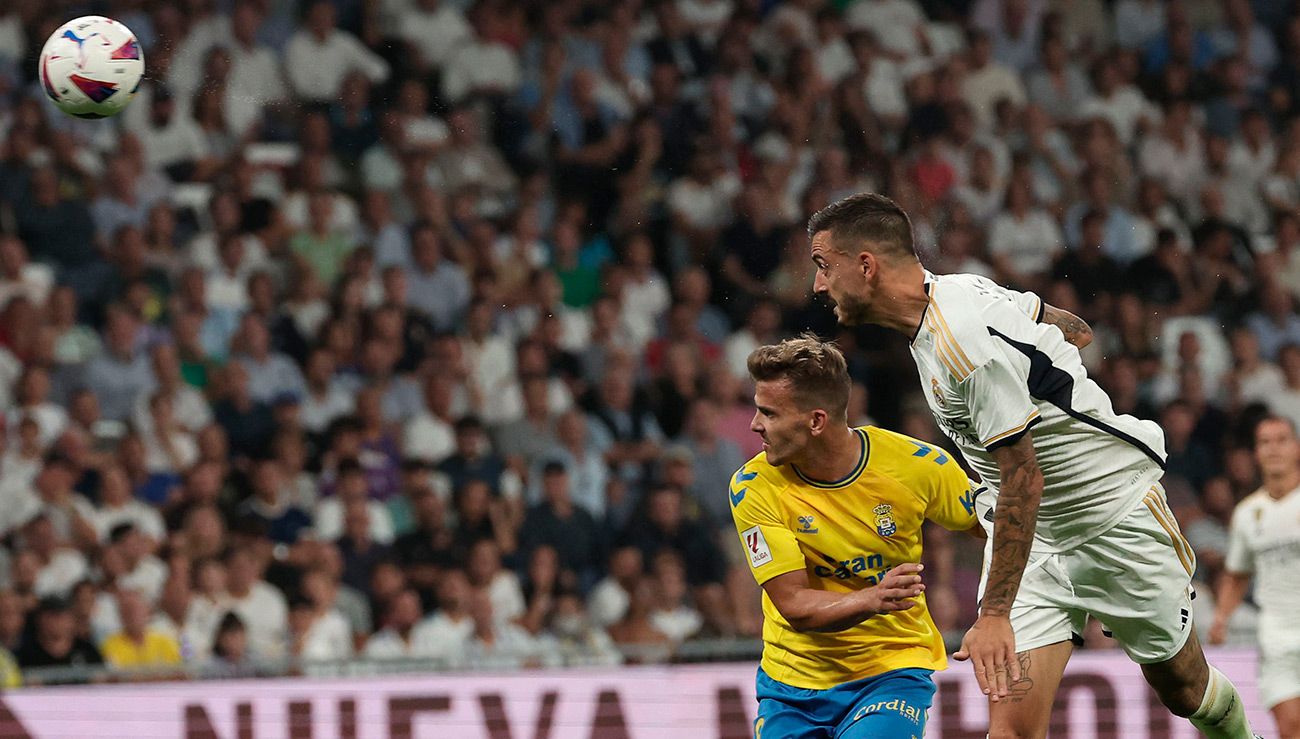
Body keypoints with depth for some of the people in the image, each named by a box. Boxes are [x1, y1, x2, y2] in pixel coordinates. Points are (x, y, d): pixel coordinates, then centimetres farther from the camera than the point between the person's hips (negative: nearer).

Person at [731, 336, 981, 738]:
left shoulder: (918, 466, -14)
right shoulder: (753, 488, -14)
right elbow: (794, 605, -19)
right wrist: (873, 599, -36)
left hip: (893, 668, -2)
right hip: (793, 676, 2)